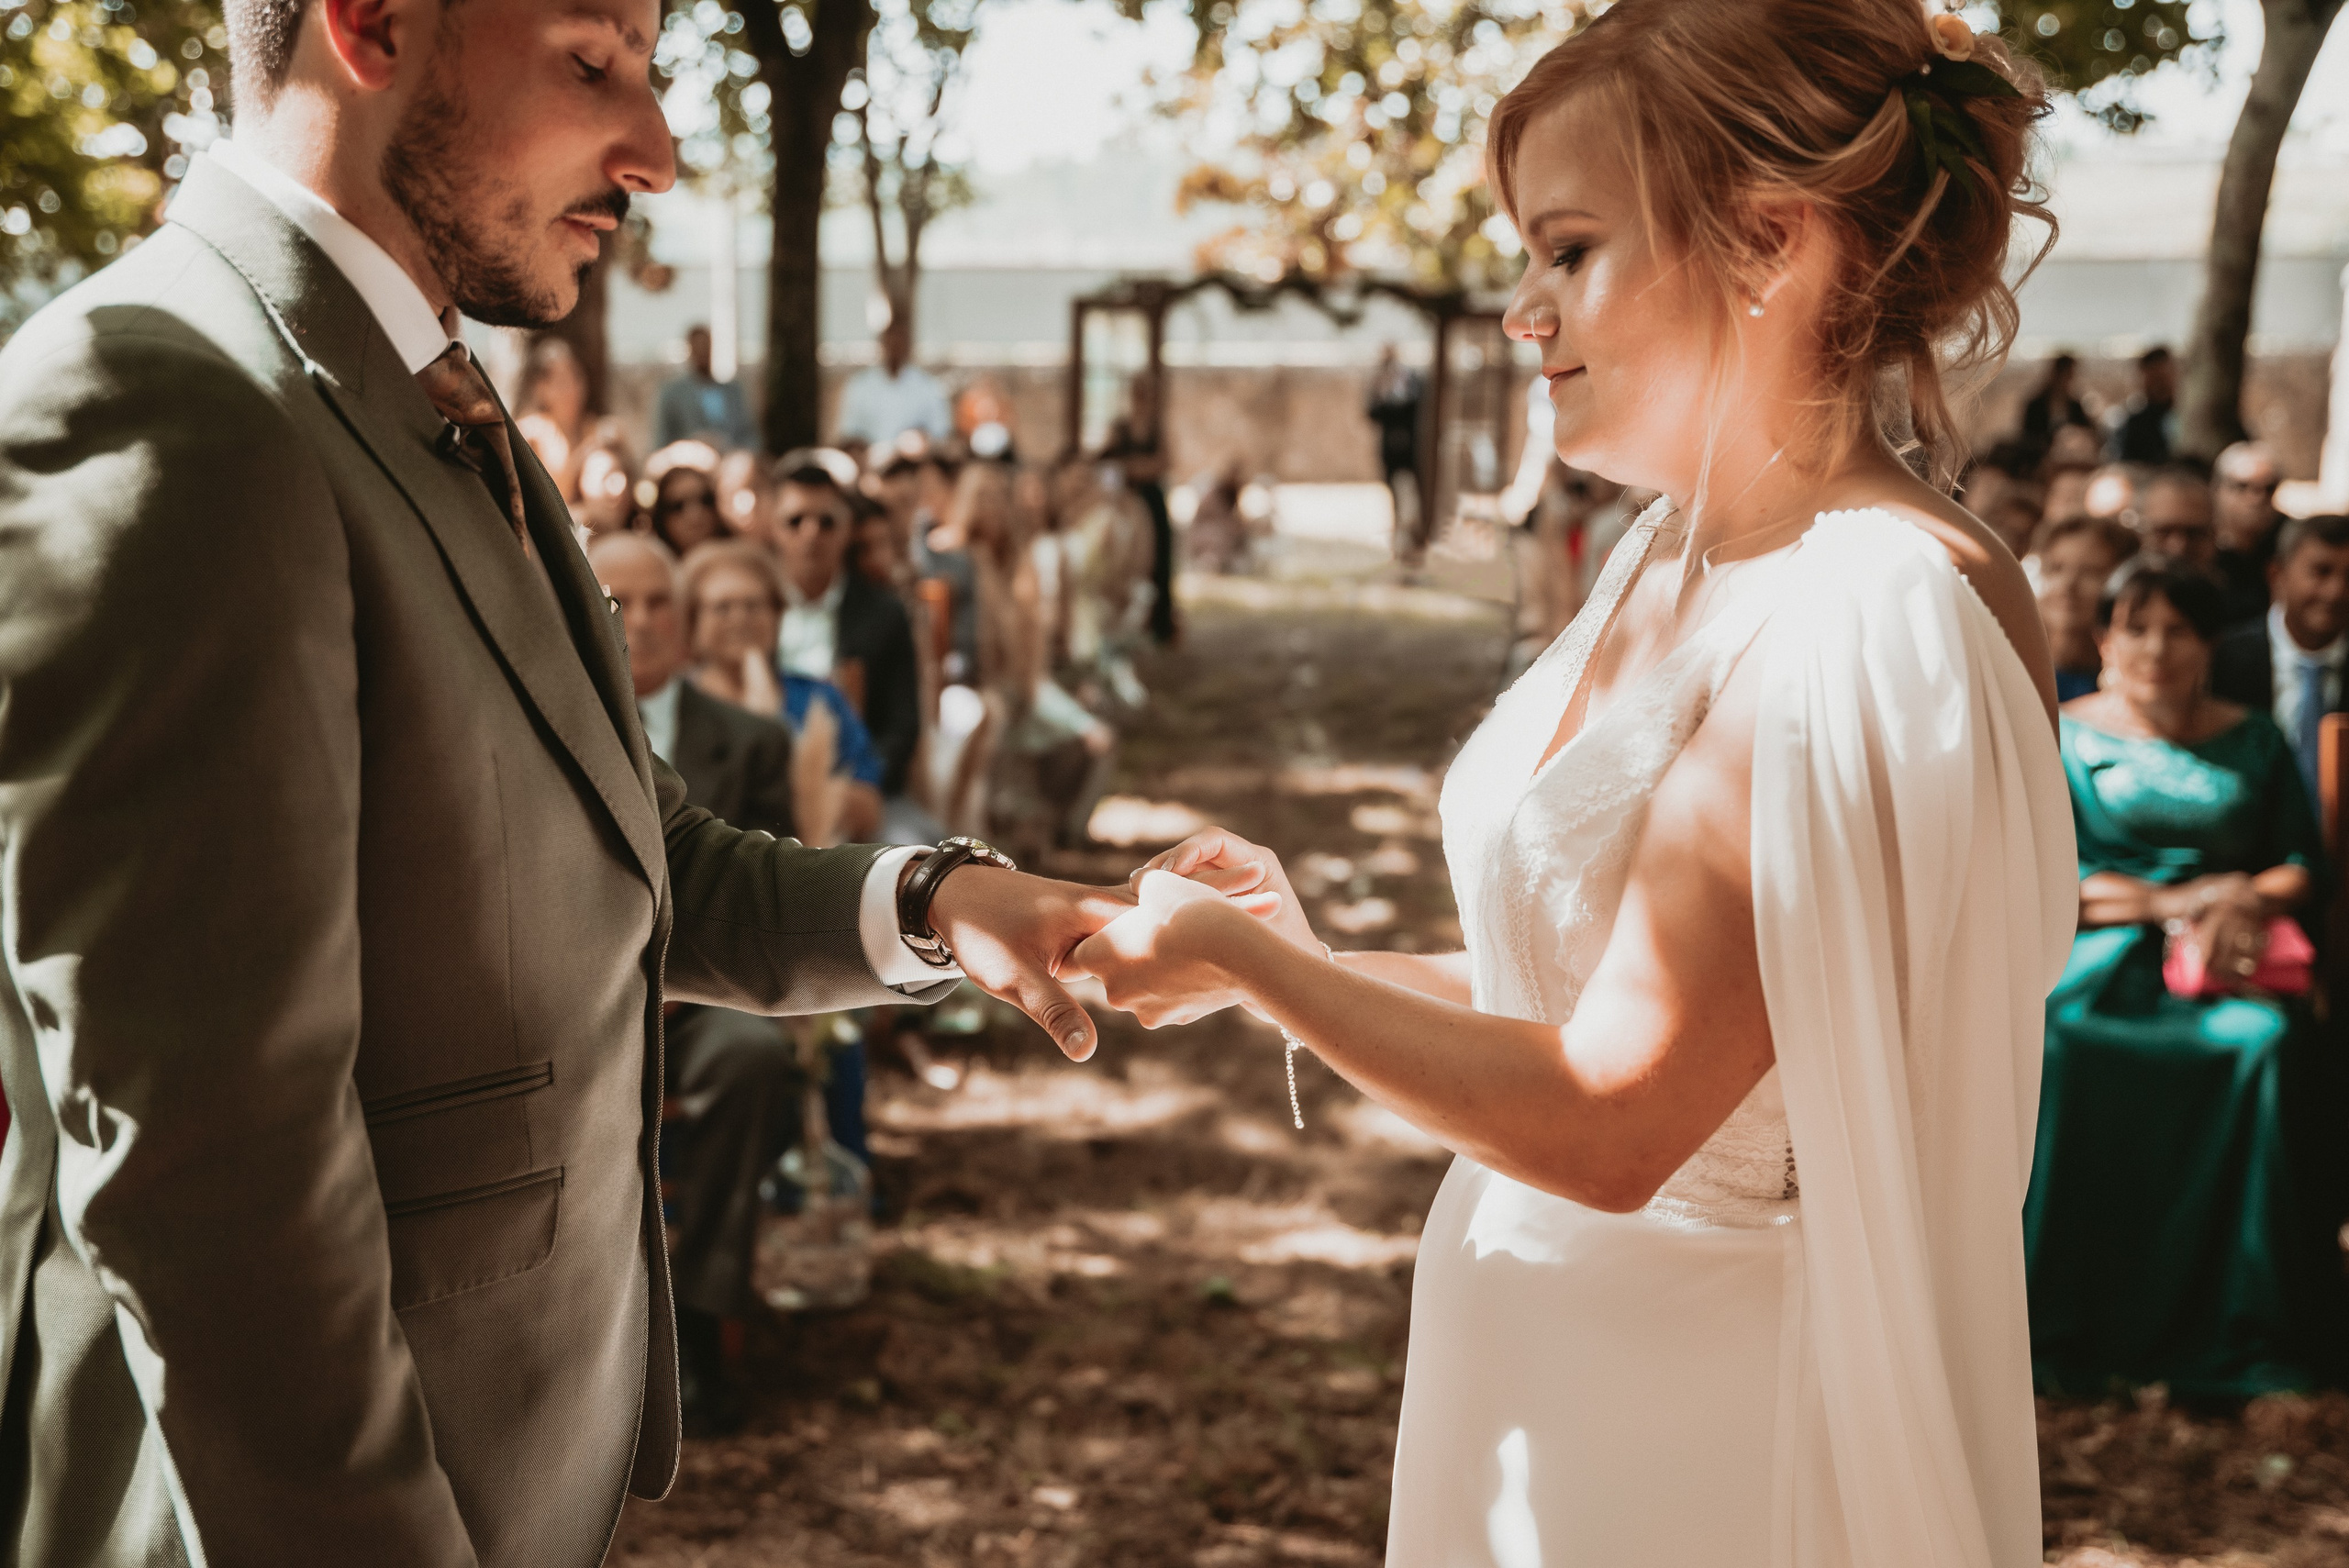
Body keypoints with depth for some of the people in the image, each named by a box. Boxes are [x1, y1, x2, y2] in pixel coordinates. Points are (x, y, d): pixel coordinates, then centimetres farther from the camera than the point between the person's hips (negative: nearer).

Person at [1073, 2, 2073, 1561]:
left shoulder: (1876, 617, -24)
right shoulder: (1671, 559, 4)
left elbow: (1607, 1121, -24)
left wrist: (1249, 962, -13)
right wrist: (1314, 962, 4)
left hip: (1698, 1429, -8)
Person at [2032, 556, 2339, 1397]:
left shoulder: (2252, 741, 18)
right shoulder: (2062, 737, 11)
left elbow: (2303, 864, 12)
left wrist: (2247, 901, -11)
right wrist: (2172, 902, -11)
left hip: (2227, 962, 1)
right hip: (2098, 957, -1)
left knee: (2261, 1040, -34)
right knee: (2056, 1043, -35)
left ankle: (2232, 1332, -26)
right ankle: (2061, 1322, -29)